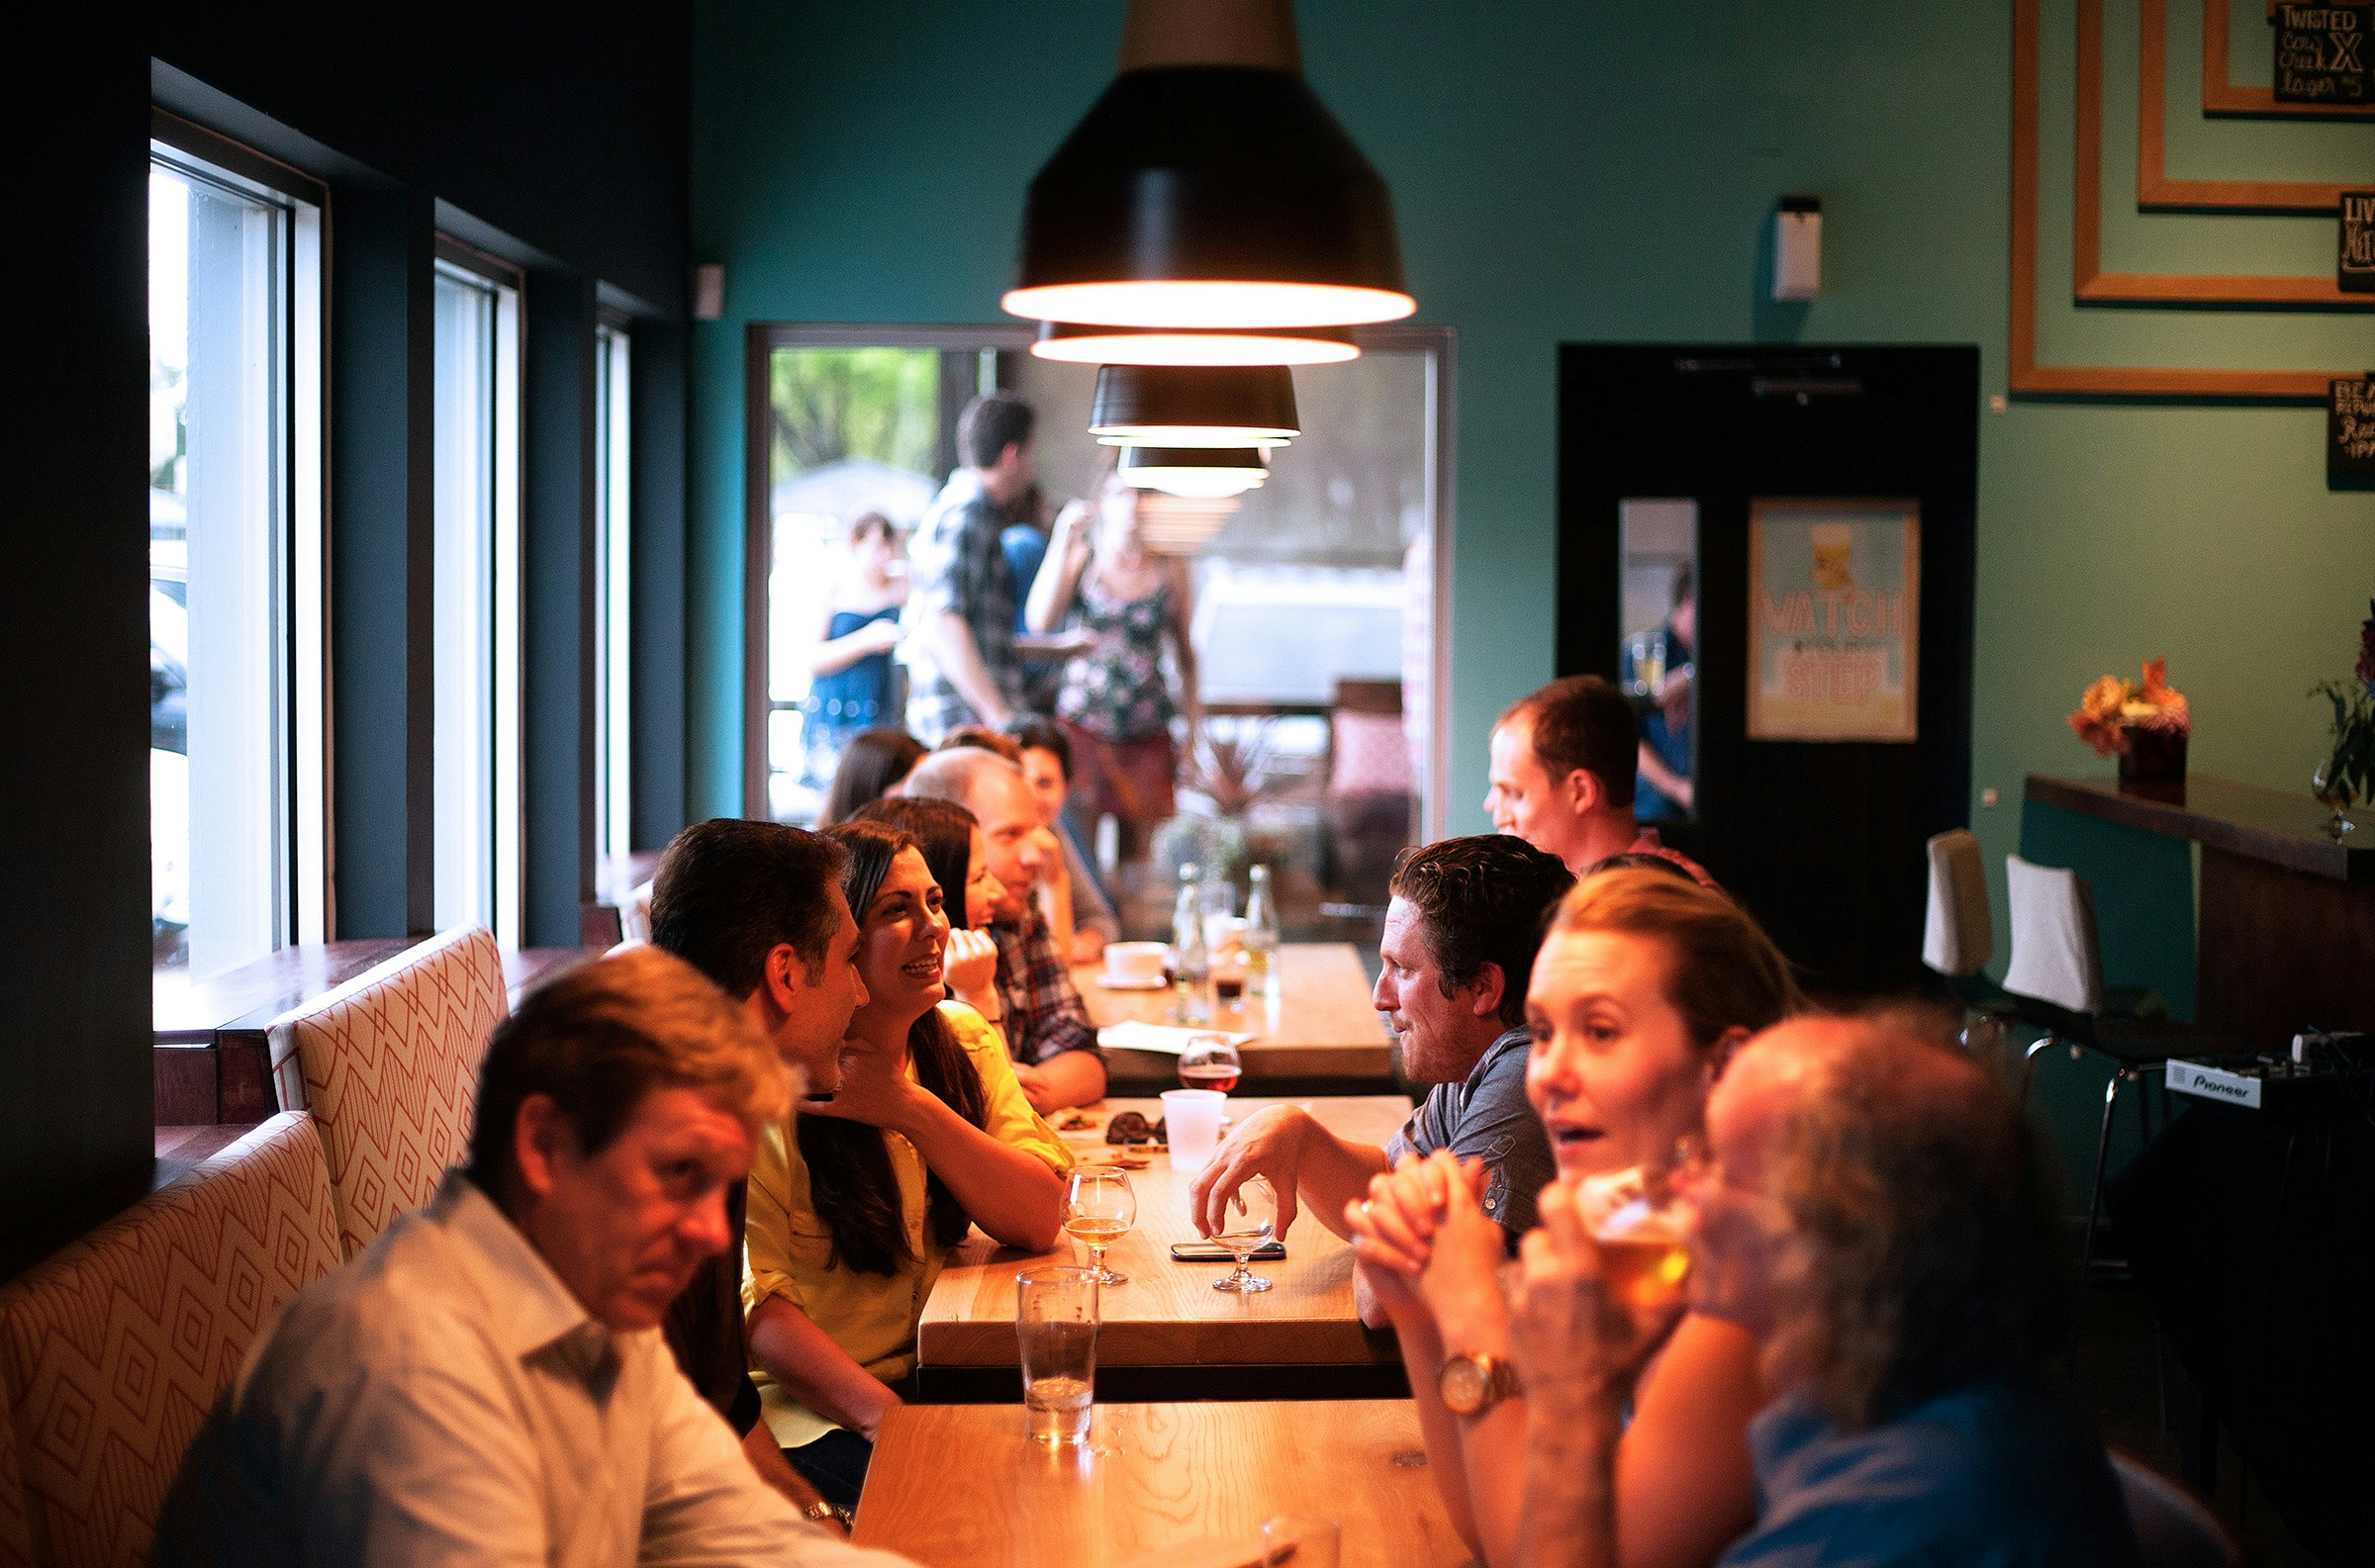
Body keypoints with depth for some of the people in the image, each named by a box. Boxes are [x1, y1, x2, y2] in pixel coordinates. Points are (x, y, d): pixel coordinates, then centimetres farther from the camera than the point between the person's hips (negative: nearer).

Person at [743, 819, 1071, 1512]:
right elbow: (753, 1297, -17)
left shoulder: (964, 1043, 7)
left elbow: (1041, 1220, -4)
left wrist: (910, 1108, -17)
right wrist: (887, 1417, -30)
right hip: (809, 1414, -6)